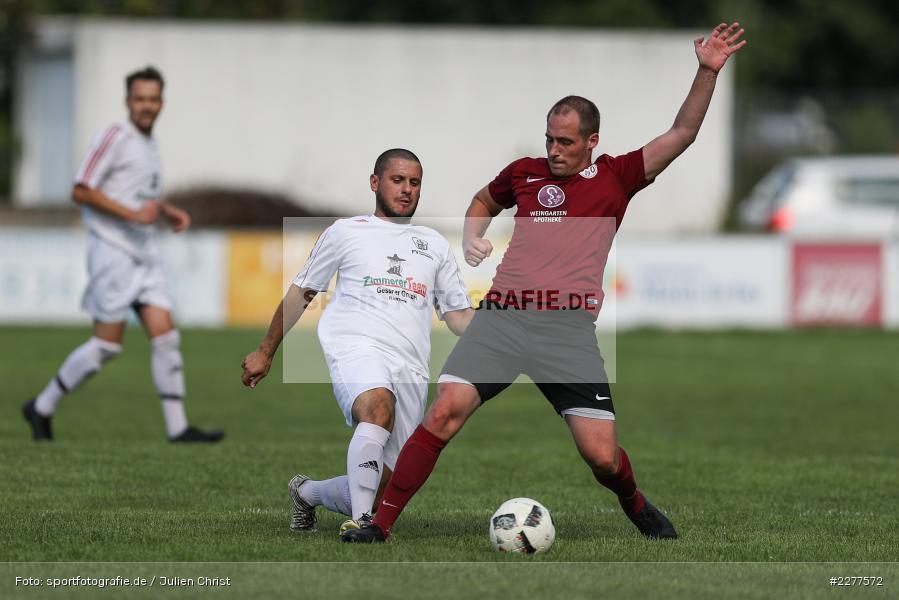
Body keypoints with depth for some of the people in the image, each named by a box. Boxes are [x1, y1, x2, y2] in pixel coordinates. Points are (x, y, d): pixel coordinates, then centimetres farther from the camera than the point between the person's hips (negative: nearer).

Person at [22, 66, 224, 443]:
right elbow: (81, 192, -15)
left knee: (166, 336, -2)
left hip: (144, 254, 8)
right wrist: (133, 214, -20)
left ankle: (177, 427, -2)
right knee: (108, 344, -7)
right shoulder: (115, 137, -10)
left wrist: (168, 212, 12)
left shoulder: (148, 143, 17)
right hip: (113, 252, -8)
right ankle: (42, 408, 7)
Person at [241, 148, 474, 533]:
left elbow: (459, 314, 22)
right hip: (356, 347, -4)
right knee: (379, 407, -40)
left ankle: (308, 493, 29)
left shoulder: (435, 245, 24)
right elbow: (301, 292, 20)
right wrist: (265, 352, 20)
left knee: (382, 487, -1)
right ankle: (360, 520, -42)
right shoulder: (346, 232, 14)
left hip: (411, 369, 4)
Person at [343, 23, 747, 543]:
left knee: (601, 454, -8)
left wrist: (707, 73, -5)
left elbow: (682, 135, 4)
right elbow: (484, 201, 36)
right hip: (503, 318, 2)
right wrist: (472, 236, 16)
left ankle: (635, 505, 28)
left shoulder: (615, 178, 9)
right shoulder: (524, 172, 15)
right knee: (445, 412, -16)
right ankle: (381, 523, -10)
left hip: (568, 329, -2)